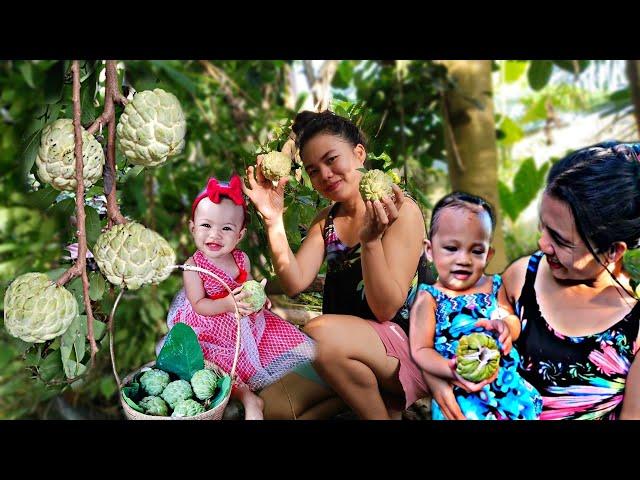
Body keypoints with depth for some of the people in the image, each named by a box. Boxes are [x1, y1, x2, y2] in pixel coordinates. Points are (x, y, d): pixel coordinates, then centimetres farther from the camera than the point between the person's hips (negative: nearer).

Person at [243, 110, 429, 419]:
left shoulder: (401, 211, -10)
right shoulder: (325, 220, 11)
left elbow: (386, 309, -16)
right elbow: (294, 284, -3)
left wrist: (370, 240, -31)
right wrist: (273, 221, -13)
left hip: (408, 347, -6)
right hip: (341, 351, 7)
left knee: (320, 333, -33)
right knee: (271, 407, -8)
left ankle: (382, 411, -9)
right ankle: (377, 395, 2)